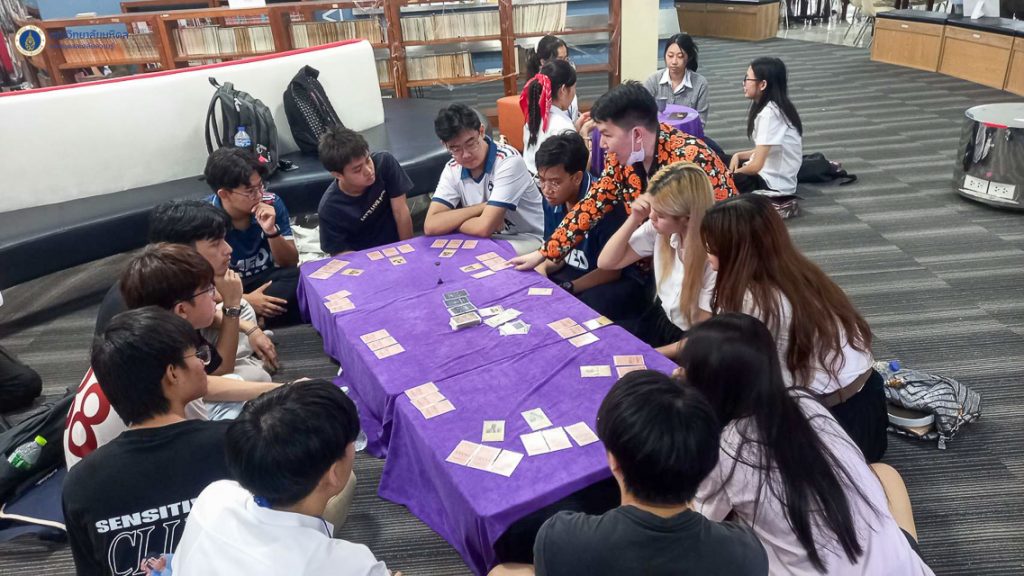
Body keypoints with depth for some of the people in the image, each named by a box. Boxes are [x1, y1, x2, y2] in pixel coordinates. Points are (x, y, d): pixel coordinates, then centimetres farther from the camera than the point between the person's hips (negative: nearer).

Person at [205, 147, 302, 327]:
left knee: (300, 278, -28)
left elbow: (291, 264, -4)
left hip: (268, 281, 2)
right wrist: (244, 299, -29)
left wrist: (272, 231, -23)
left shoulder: (272, 204, -10)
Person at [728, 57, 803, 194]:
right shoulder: (772, 106, 4)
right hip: (769, 173, 9)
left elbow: (756, 166, -24)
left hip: (772, 184, -9)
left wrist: (735, 172, -6)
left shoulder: (769, 113, -23)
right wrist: (738, 156, -1)